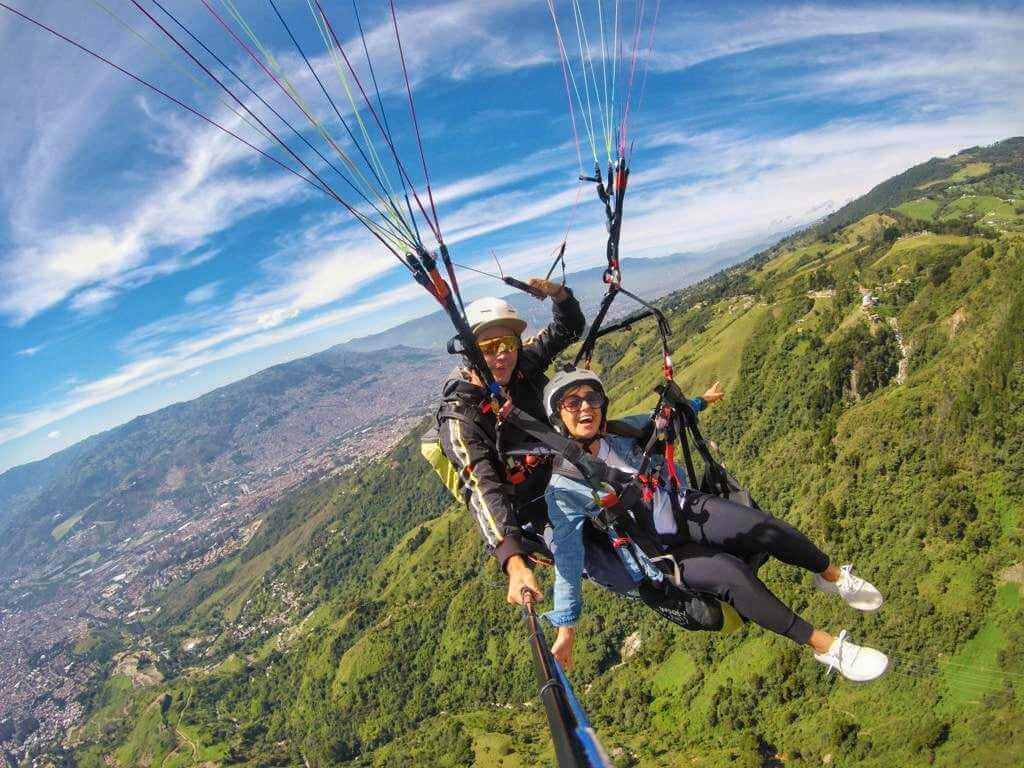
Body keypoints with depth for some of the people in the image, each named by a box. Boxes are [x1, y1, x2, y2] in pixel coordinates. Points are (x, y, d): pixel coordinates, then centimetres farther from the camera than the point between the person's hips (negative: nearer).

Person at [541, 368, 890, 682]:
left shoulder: (617, 437, -2)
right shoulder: (563, 487, -17)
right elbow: (567, 556, -17)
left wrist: (699, 402, 32)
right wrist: (566, 627, -18)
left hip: (685, 511, 5)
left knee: (763, 526, -18)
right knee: (732, 573, -28)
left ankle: (832, 575, 9)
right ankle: (826, 646, -13)